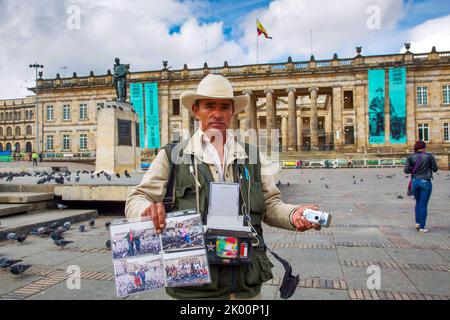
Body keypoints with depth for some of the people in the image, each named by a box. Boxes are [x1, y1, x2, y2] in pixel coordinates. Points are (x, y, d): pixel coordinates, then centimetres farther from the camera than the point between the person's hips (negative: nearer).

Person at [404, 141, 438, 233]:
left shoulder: (410, 157, 1)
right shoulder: (429, 156, -3)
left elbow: (406, 170, -5)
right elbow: (435, 169, 3)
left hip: (415, 182, 3)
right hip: (425, 182, -3)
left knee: (418, 202, 23)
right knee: (423, 205, 2)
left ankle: (417, 222, 14)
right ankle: (422, 227, 4)